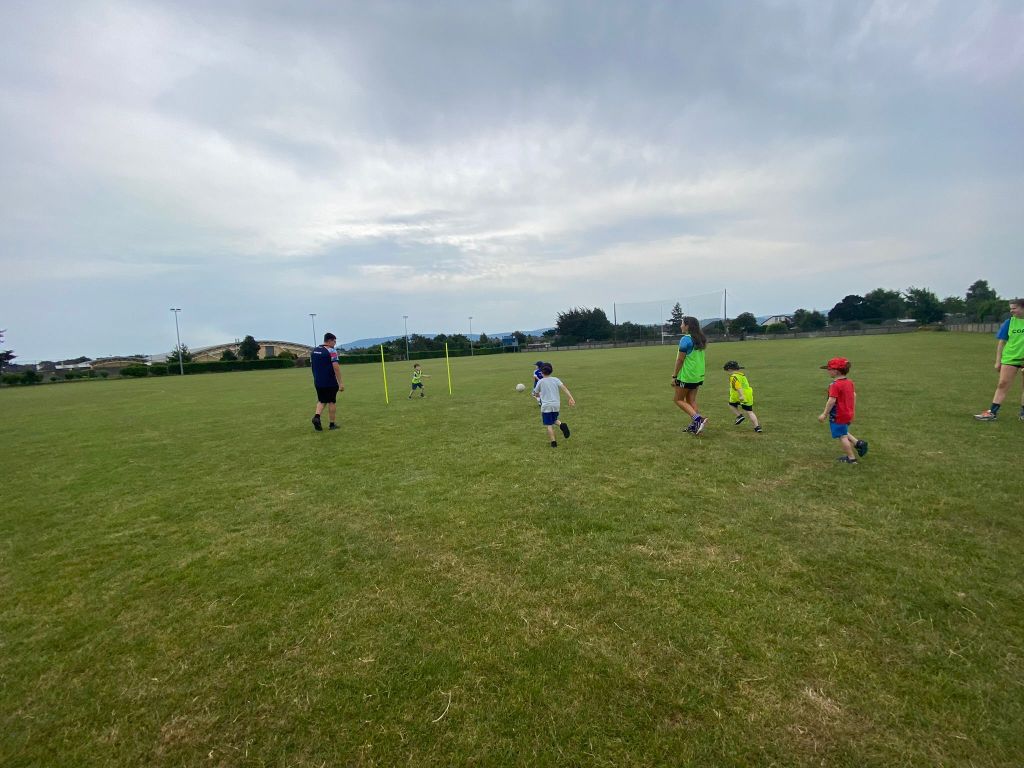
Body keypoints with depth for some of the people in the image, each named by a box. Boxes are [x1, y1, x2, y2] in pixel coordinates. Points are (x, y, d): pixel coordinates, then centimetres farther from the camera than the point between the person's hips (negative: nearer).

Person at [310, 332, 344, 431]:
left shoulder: (314, 350, 10)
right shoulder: (331, 351, -12)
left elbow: (312, 365, 16)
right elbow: (336, 367, -19)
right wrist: (340, 382, -17)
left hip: (318, 382, 6)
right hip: (330, 382, -6)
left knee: (321, 401, 17)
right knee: (331, 402, 6)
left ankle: (317, 416, -8)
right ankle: (332, 424, 13)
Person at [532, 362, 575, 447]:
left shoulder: (540, 382, -2)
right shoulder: (556, 380, 4)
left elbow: (536, 395, 8)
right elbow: (564, 388, -9)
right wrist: (571, 398, -14)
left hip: (546, 406, -3)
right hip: (556, 405, 4)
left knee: (549, 425, 5)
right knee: (554, 420, 25)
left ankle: (554, 442, 4)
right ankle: (562, 425, -5)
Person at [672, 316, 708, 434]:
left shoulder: (685, 339, -15)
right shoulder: (700, 340, 10)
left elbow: (680, 359, -15)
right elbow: (698, 357, 14)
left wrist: (674, 376, -9)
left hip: (686, 376, -8)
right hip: (698, 375, 8)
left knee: (678, 399, 3)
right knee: (691, 400, 13)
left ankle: (698, 418, -10)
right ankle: (694, 425, 13)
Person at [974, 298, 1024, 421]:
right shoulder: (1009, 322, 1)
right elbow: (1001, 342, 4)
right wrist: (998, 361, 1)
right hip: (1009, 358, 0)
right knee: (1002, 384, -2)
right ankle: (992, 412, -3)